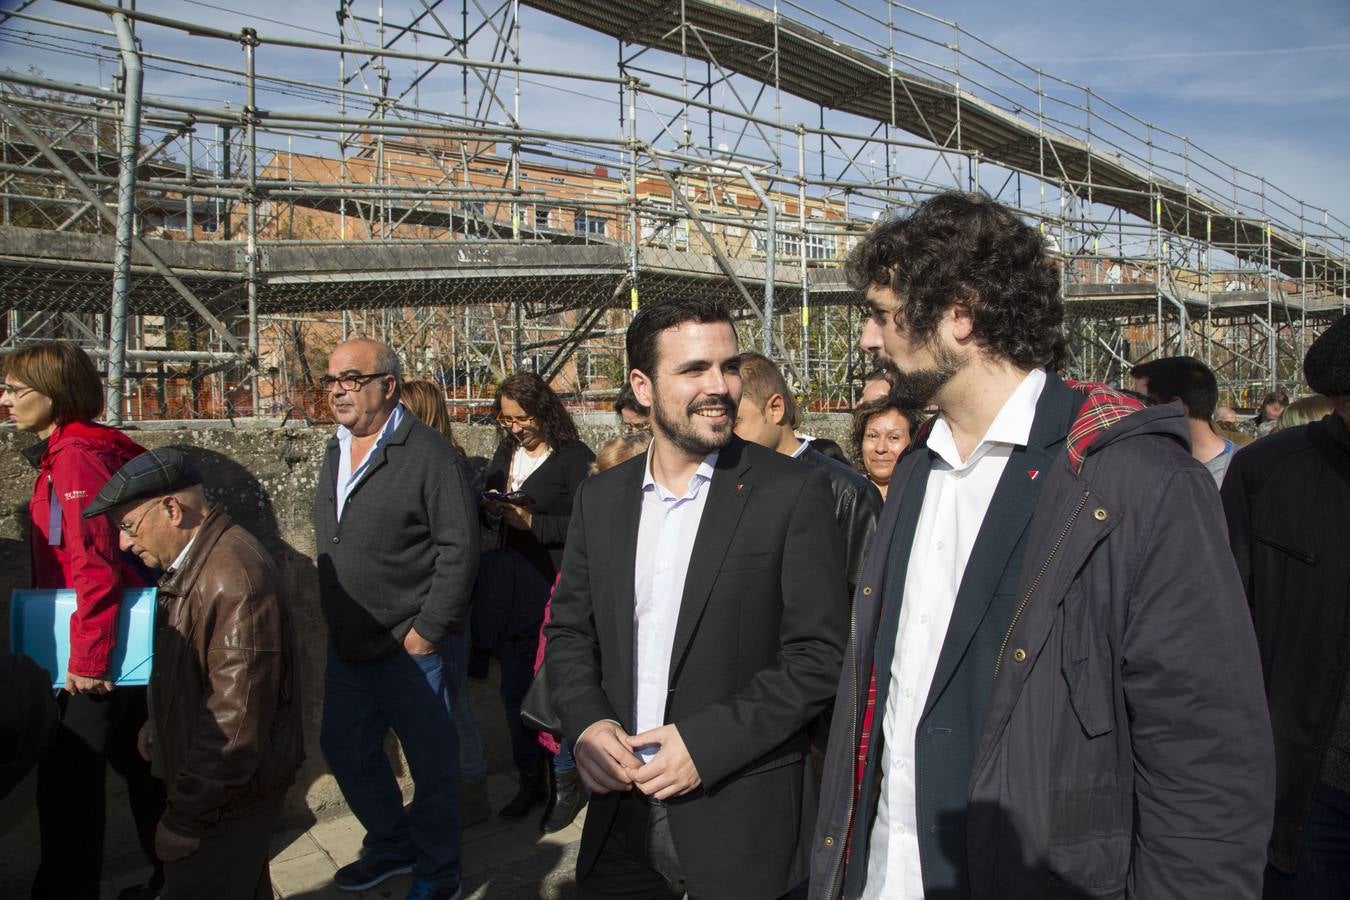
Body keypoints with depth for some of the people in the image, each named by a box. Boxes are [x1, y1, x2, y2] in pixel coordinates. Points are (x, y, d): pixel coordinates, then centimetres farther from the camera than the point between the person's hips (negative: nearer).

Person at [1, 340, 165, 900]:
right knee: (137, 759, 18)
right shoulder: (95, 447, 12)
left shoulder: (75, 454, -17)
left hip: (97, 650, -10)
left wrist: (87, 658, -21)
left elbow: (95, 564, -24)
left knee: (68, 780, 0)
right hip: (127, 644, 10)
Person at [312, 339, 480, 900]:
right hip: (347, 645, 8)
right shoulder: (335, 452, 9)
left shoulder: (428, 454, -16)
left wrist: (427, 630, -19)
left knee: (431, 763, 7)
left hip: (413, 648, -8)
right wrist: (334, 620, 14)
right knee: (345, 750, 20)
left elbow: (459, 548, -19)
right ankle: (391, 846, 43)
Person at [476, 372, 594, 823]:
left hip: (554, 592, -7)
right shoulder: (506, 455, 12)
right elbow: (482, 495, 16)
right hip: (510, 594, 7)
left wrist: (531, 522, -19)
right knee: (514, 690, 14)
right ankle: (530, 781, 29)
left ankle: (564, 783, 19)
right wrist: (489, 508, -6)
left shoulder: (575, 458, -10)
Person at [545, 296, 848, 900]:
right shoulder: (599, 497, 4)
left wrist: (705, 742, -17)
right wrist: (586, 723, -8)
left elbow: (819, 656, -11)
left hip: (743, 819, -3)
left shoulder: (794, 492, -10)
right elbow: (568, 631, 9)